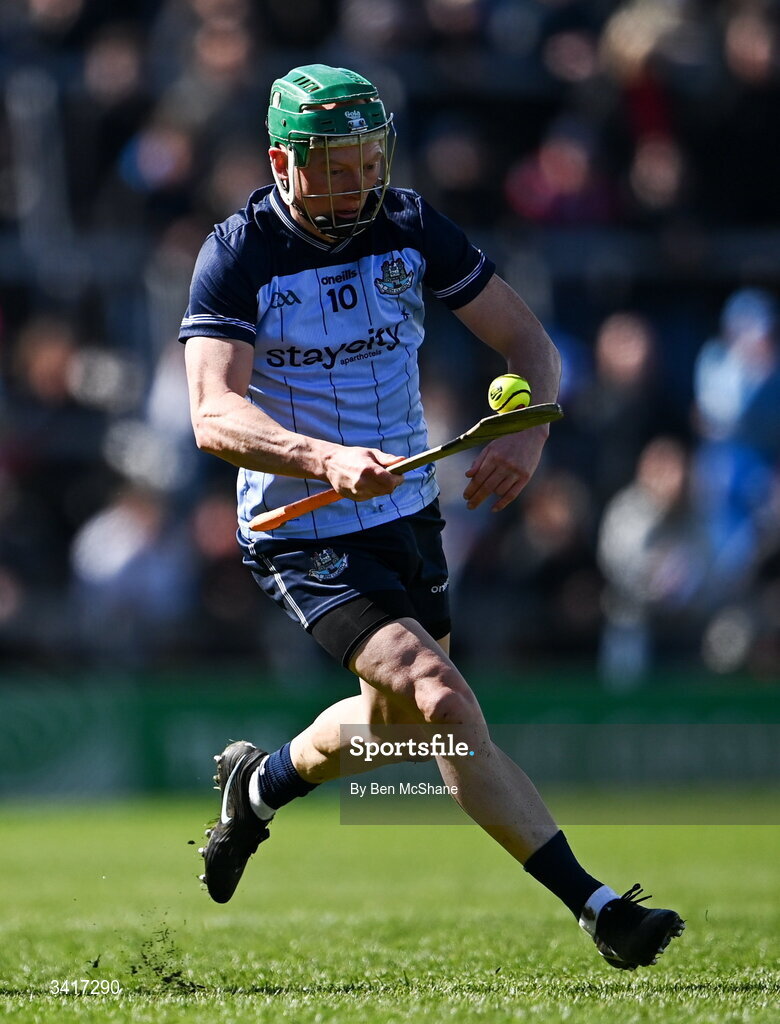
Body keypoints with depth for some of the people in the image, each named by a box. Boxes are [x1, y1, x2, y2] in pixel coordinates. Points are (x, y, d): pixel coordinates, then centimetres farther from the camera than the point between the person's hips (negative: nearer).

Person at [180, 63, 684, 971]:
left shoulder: (410, 228, -4)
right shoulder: (238, 256, -17)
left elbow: (525, 341, 1)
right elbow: (215, 416, -27)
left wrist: (528, 434, -20)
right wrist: (326, 460, -45)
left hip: (408, 516, 6)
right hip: (303, 537, -6)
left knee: (396, 722, 21)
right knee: (444, 701, -22)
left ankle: (261, 782, 52)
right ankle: (596, 907, -22)